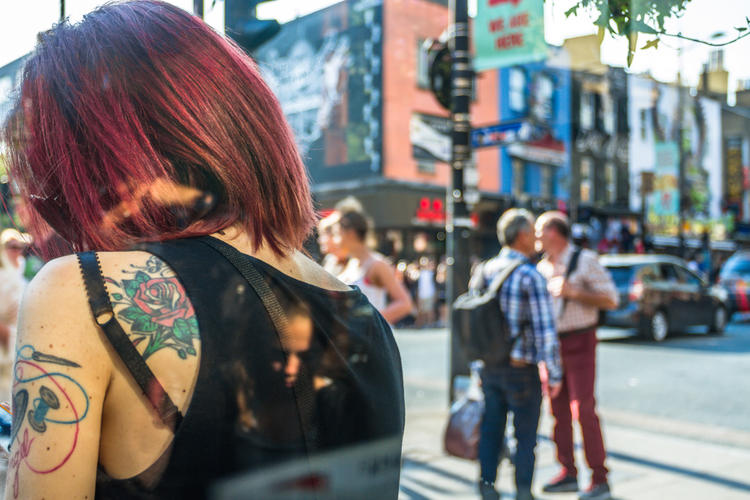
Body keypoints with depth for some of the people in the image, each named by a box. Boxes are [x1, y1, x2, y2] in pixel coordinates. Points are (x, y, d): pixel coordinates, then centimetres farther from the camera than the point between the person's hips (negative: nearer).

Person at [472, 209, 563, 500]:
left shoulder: (483, 271, 5)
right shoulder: (530, 277, -15)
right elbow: (545, 331, -18)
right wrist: (554, 375, -10)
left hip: (489, 366, 6)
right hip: (521, 370, -5)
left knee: (491, 432, 13)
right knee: (525, 435, 9)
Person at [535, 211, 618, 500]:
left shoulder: (585, 261, -7)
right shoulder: (541, 268, 11)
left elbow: (611, 300, -10)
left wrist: (574, 292, -20)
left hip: (579, 343, -6)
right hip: (550, 344, 6)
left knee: (583, 409, -10)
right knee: (558, 410, 6)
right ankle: (568, 473, 15)